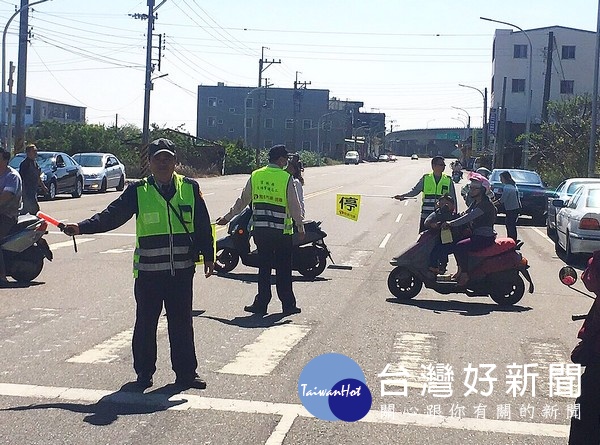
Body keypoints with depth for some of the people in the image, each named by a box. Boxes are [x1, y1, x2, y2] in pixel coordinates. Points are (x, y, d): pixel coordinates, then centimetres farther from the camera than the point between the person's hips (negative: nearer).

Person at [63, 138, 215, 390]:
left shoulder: (190, 188, 5)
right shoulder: (138, 192, 1)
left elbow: (202, 225, 9)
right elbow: (112, 215, -4)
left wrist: (208, 256, 7)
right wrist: (82, 227, -16)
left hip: (182, 270, 1)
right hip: (148, 271, -1)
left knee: (182, 323, 8)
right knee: (145, 323, 6)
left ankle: (186, 372, 18)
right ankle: (144, 373, 19)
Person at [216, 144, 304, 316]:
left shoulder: (255, 176, 5)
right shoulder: (286, 178, -7)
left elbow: (242, 200, 10)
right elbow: (294, 206, -5)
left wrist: (227, 217, 21)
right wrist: (300, 227, 4)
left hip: (259, 230, 4)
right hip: (282, 231, -3)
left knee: (264, 267, 10)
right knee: (283, 269, 5)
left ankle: (261, 304, 10)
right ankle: (288, 305, 9)